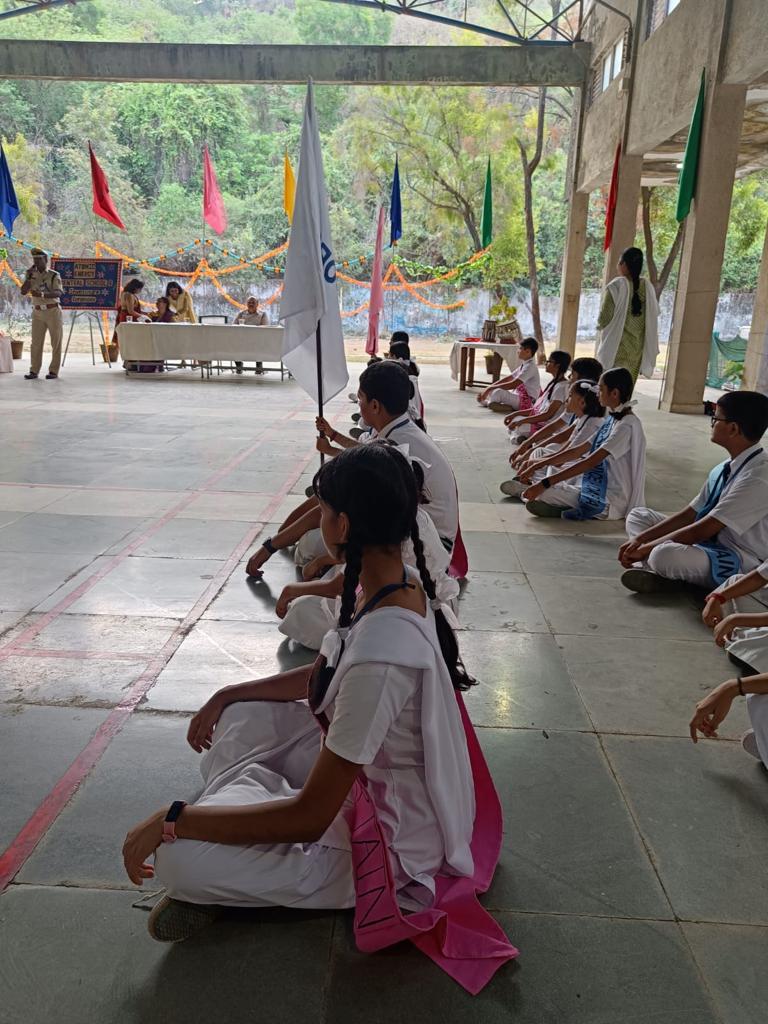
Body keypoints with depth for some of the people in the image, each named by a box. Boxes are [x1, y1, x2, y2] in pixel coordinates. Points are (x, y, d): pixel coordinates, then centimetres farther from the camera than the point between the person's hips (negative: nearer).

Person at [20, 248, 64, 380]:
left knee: (56, 342, 1)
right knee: (36, 342, 2)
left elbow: (59, 292, -17)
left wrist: (42, 294, -31)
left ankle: (53, 371, 7)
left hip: (53, 311, -4)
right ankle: (34, 371, 4)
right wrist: (29, 276, -8)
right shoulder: (31, 275, 10)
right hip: (37, 312, 4)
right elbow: (23, 291, 1)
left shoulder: (54, 275, -3)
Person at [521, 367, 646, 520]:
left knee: (540, 494, -17)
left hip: (610, 503, -10)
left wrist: (544, 484, -31)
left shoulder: (627, 425, -21)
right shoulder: (613, 419, 9)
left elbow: (590, 462, -28)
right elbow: (582, 450, 15)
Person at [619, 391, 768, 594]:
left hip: (740, 562, -10)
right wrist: (639, 539, -4)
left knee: (665, 555, -38)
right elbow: (689, 514, 6)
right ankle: (658, 571, -14)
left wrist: (646, 548, -18)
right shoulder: (725, 469, 4)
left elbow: (703, 530, -26)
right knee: (638, 515, 10)